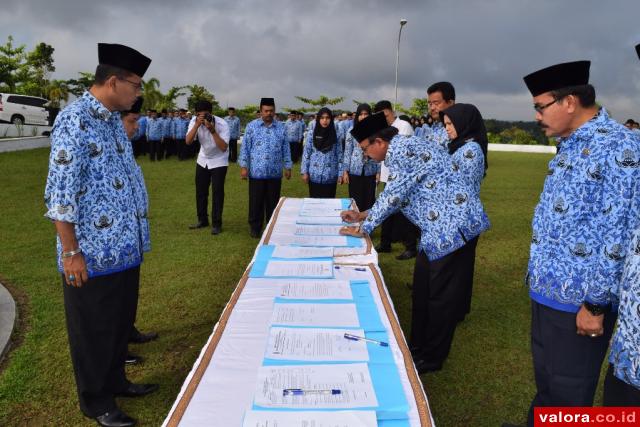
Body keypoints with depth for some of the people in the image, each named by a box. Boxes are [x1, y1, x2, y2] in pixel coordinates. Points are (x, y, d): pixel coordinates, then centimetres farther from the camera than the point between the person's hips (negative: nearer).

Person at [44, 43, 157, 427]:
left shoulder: (115, 120, 11)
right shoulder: (74, 120, -17)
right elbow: (60, 192, -19)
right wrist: (71, 252, -18)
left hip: (125, 247, 9)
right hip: (94, 252, -8)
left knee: (121, 322, 21)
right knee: (94, 330, 9)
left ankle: (115, 380, 40)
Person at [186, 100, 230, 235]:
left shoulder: (222, 124, -25)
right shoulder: (194, 121, -14)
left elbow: (224, 147, -30)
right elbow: (188, 142, -24)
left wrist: (213, 130, -37)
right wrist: (197, 125, -34)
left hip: (219, 162, -4)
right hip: (203, 160, 4)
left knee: (217, 192, -5)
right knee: (200, 191, 11)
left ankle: (216, 224, 5)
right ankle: (202, 220, 27)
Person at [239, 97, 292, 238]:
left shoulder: (281, 127, 6)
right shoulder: (251, 126, 0)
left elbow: (285, 149, 10)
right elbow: (245, 148, 1)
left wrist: (287, 167, 8)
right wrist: (243, 166, -5)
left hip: (275, 173, 2)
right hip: (256, 172, -2)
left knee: (273, 202, 10)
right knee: (256, 202, 5)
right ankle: (255, 227, 19)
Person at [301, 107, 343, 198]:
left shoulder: (336, 136, 2)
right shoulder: (312, 135, 1)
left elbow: (339, 155, 3)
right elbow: (306, 154, 3)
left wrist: (340, 173, -1)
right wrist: (304, 172, -1)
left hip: (330, 176, 0)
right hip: (314, 176, 0)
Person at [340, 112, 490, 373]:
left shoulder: (401, 149, -15)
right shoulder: (400, 150, 16)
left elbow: (393, 195, -16)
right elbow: (397, 195, 24)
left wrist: (364, 228, -5)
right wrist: (363, 215, 24)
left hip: (453, 224, -10)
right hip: (440, 227, 10)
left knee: (439, 294, 2)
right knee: (423, 289, 17)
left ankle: (432, 358, 17)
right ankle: (418, 347, 31)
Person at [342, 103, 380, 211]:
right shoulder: (352, 130, 1)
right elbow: (347, 151, 2)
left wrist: (378, 171, 2)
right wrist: (345, 171, -2)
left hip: (370, 171, 1)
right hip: (355, 171, 0)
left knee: (369, 200, 6)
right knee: (355, 200, 4)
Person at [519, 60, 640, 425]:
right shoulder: (569, 145, 9)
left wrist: (596, 303, -20)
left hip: (579, 298, -9)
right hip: (548, 287, 9)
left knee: (568, 388, 10)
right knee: (545, 376, 24)